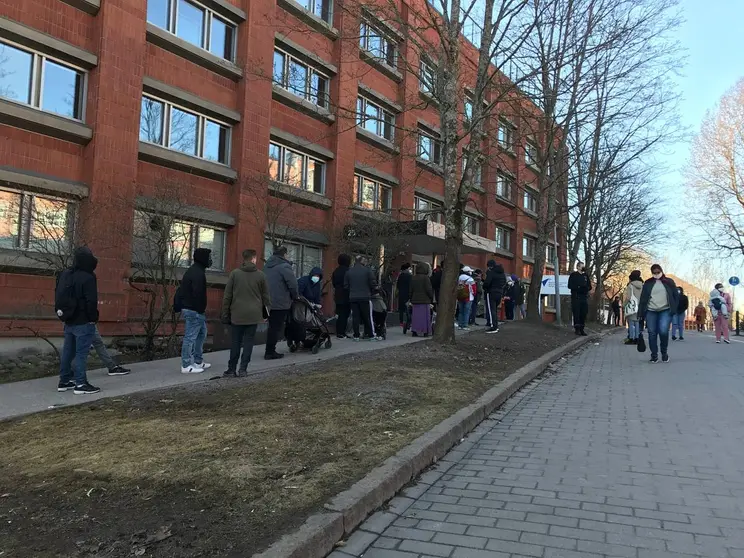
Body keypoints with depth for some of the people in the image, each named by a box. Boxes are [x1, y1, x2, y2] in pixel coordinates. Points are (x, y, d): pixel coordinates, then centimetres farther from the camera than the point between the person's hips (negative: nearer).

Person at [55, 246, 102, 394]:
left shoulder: (65, 275, 9)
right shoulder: (88, 277, -16)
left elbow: (59, 296, 16)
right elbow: (91, 301, -20)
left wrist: (61, 312, 20)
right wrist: (93, 318, -9)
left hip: (69, 321, 8)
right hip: (83, 322, -8)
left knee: (67, 351, 14)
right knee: (81, 353, -5)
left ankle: (64, 381, 21)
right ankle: (81, 384, -4)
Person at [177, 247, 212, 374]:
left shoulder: (193, 271, 15)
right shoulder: (198, 273, -18)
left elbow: (181, 290, 19)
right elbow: (198, 294, -24)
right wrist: (201, 310, -19)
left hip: (188, 308, 11)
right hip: (194, 311, -11)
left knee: (202, 333, 19)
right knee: (190, 337, -5)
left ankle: (198, 361, 25)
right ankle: (186, 366, 1)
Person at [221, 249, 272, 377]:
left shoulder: (234, 273, -1)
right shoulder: (260, 275, 1)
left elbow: (227, 296, 0)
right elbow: (266, 296, 6)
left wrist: (225, 314, 7)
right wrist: (265, 313, 16)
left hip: (237, 314, 0)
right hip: (254, 315, 0)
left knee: (235, 342, 7)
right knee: (248, 342, 6)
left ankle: (232, 369, 9)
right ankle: (243, 369, 5)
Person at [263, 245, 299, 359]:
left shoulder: (267, 266, 13)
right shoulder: (285, 266, -13)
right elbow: (293, 284, -17)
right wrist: (294, 297, 0)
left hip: (268, 302, 8)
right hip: (280, 303, -8)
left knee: (272, 327, 17)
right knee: (277, 328, -1)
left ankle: (269, 351, 22)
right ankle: (270, 352, 1)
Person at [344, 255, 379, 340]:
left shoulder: (349, 272, 7)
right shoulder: (367, 270, -4)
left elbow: (345, 285, 8)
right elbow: (373, 284, -6)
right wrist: (371, 292, 11)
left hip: (353, 298, 3)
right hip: (365, 297, -3)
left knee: (355, 317, 5)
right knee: (368, 317, 2)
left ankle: (356, 336, 5)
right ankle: (371, 335, 4)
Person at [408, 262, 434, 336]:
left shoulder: (413, 278, 8)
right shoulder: (425, 278, -10)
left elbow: (411, 290, 11)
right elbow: (428, 289, -12)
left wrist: (411, 299, 18)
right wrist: (432, 298, 0)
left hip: (415, 300, 5)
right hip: (424, 300, -5)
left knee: (415, 316, 7)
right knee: (424, 316, 1)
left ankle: (414, 331, 6)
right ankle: (425, 331, 2)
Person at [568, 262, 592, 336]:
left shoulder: (586, 275, 16)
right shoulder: (573, 275, 4)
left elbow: (589, 286, 15)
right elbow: (570, 286, -4)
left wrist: (586, 288, -7)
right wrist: (578, 287, -17)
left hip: (584, 297, 4)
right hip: (576, 297, -4)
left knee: (584, 313, 0)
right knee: (576, 313, -6)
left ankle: (582, 329, 6)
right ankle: (577, 329, -3)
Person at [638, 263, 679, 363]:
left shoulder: (669, 282, 10)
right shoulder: (648, 283, 9)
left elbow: (676, 296, 11)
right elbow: (642, 298, 6)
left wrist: (674, 309, 0)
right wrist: (641, 313, 1)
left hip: (665, 311, -1)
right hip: (651, 311, 1)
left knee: (663, 331, -18)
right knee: (652, 333, -3)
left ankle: (664, 352, 4)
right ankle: (654, 355, 10)